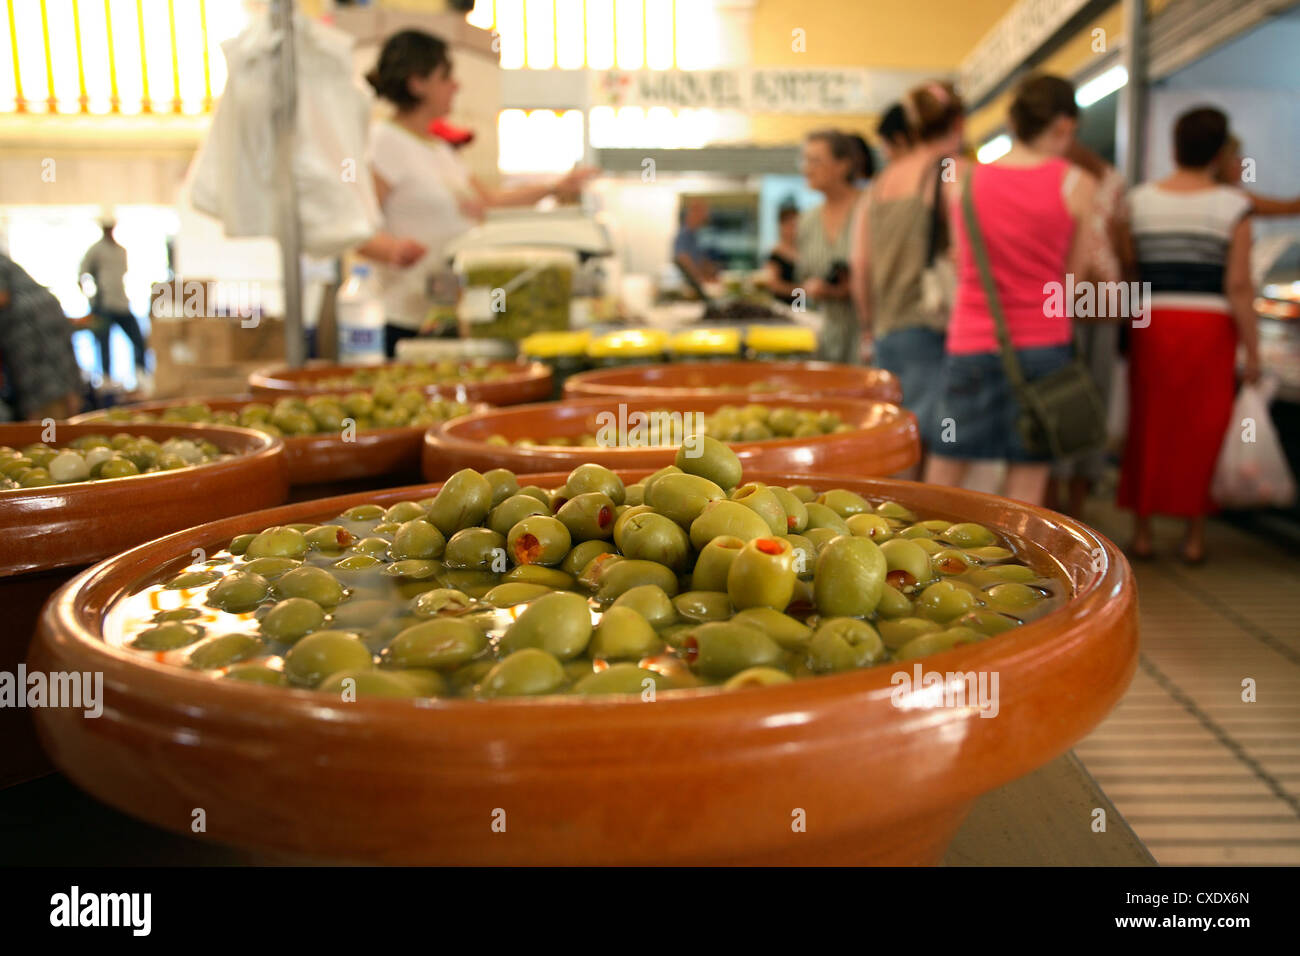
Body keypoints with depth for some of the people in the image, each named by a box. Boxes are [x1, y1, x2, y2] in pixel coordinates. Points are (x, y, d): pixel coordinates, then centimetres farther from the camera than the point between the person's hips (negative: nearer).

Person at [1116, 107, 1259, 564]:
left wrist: (1129, 329, 12)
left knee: (1149, 427, 10)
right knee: (1204, 429, 8)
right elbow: (1238, 286, -8)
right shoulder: (1232, 206, -4)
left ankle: (1142, 532, 15)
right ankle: (1195, 536, 15)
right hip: (1210, 327, -2)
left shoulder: (1138, 200, 3)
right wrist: (1252, 353, -2)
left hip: (1152, 325, 2)